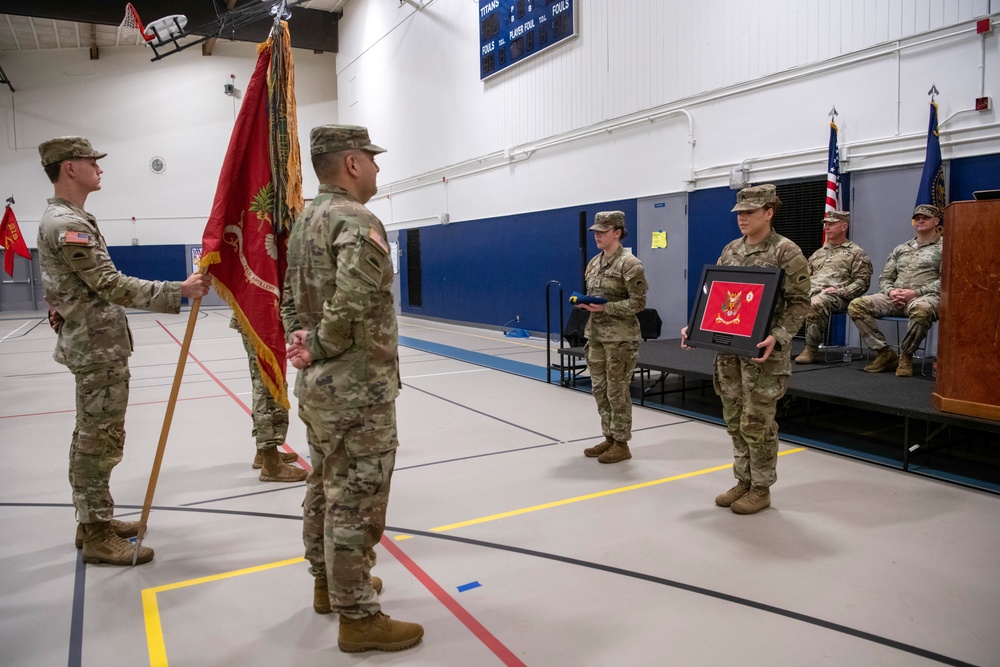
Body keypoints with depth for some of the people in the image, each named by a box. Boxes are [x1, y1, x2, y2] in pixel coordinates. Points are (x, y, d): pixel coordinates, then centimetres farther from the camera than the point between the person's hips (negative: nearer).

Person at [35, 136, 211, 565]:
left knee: (90, 438, 16)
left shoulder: (66, 218, 15)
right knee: (100, 441, -4)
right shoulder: (68, 224, -18)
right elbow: (113, 286, -24)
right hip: (98, 349, -11)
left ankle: (93, 521, 27)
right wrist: (180, 291, -25)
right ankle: (97, 535, 6)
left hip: (93, 345, 11)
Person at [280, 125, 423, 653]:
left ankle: (329, 583, 37)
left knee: (324, 489, 20)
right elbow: (351, 306, -30)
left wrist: (303, 346, 9)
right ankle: (358, 617, 13)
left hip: (316, 385, 10)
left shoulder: (305, 221, 13)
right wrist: (322, 347, -14)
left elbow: (291, 298, 17)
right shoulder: (357, 221, -18)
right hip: (358, 390, -10)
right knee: (355, 503, 0)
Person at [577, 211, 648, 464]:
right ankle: (609, 438, 24)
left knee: (617, 391, -1)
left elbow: (638, 302, -14)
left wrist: (605, 308, -21)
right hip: (595, 334, 8)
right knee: (599, 389, 12)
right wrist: (583, 302, -1)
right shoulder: (594, 263, 12)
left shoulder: (629, 263, -11)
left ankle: (621, 444, 11)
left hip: (620, 338, -8)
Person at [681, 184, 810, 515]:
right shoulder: (730, 250, 11)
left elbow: (799, 302, -11)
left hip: (762, 350, -6)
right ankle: (743, 481, 26)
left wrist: (777, 337, -25)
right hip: (728, 348, 6)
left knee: (756, 422, 0)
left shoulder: (787, 252, -8)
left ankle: (761, 489, 16)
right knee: (734, 420, 12)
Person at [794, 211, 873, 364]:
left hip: (835, 296, -5)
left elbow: (862, 281, 1)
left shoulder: (856, 253, 10)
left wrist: (840, 291, -13)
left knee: (815, 304, -39)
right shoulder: (818, 253, 29)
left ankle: (811, 349, -30)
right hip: (811, 292, 6)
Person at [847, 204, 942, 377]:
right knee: (856, 305, -19)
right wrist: (891, 291, -5)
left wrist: (916, 292, -15)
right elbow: (885, 278, 19)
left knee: (921, 309, -43)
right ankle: (885, 352, -12)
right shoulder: (900, 249, 24)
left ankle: (905, 355, -19)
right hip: (895, 298, 5)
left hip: (925, 297, -5)